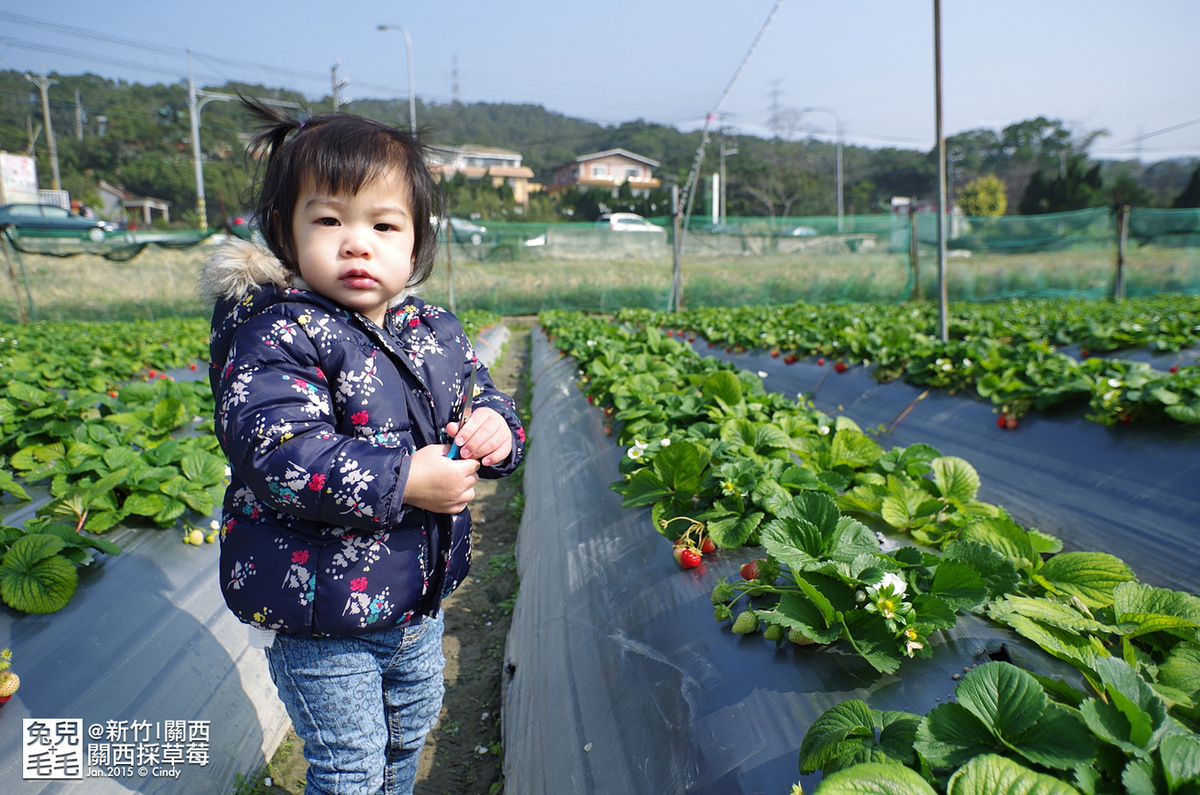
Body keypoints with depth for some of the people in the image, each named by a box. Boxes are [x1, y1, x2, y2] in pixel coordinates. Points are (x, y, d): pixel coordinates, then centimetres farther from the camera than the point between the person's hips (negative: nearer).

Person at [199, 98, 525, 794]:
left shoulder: (437, 333, -1)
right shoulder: (276, 337, -20)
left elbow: (484, 398, 9)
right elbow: (276, 453, -30)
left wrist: (495, 430, -16)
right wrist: (404, 482, -31)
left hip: (419, 599, 6)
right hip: (320, 614, -6)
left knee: (412, 730, 29)